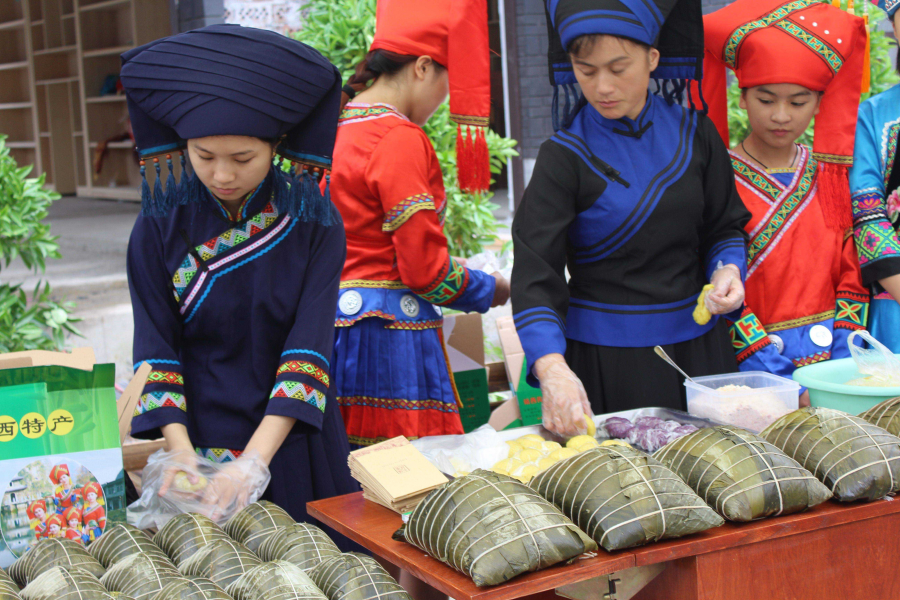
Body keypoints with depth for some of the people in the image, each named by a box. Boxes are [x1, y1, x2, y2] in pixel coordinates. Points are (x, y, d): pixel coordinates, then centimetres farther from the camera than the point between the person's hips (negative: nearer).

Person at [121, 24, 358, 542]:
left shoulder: (313, 222, -7)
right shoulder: (161, 227, -4)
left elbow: (310, 349, -14)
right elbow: (156, 352, -5)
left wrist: (255, 460, -24)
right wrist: (181, 453, -20)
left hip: (292, 444, 0)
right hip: (198, 444, 0)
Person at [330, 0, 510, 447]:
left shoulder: (336, 129, 13)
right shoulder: (401, 140, -13)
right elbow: (425, 268, -14)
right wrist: (489, 290, 4)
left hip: (338, 322, 9)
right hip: (389, 336, -9)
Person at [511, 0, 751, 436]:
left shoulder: (693, 134, 1)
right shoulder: (566, 157, -10)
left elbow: (725, 227, 12)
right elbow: (535, 277, -18)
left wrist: (727, 269, -11)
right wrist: (552, 369, -32)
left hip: (696, 347, 4)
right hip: (604, 357, -3)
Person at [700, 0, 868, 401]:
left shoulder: (830, 174, 9)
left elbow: (851, 277, 8)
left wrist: (841, 375, -4)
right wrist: (783, 383, -18)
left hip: (830, 357, 3)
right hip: (751, 369, -3)